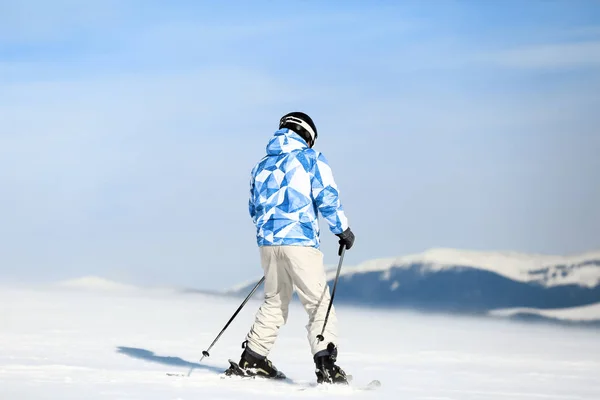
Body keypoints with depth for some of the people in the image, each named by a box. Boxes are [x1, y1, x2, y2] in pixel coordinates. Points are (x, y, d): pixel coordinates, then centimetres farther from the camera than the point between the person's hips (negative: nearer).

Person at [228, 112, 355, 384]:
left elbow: (254, 209, 24)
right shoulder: (310, 158, 2)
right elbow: (327, 197, -6)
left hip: (267, 241, 6)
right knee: (319, 303, -4)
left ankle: (252, 359, 17)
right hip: (300, 241, -6)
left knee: (274, 302, 19)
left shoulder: (262, 165, 19)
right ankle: (325, 364, -18)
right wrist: (343, 229, 3)